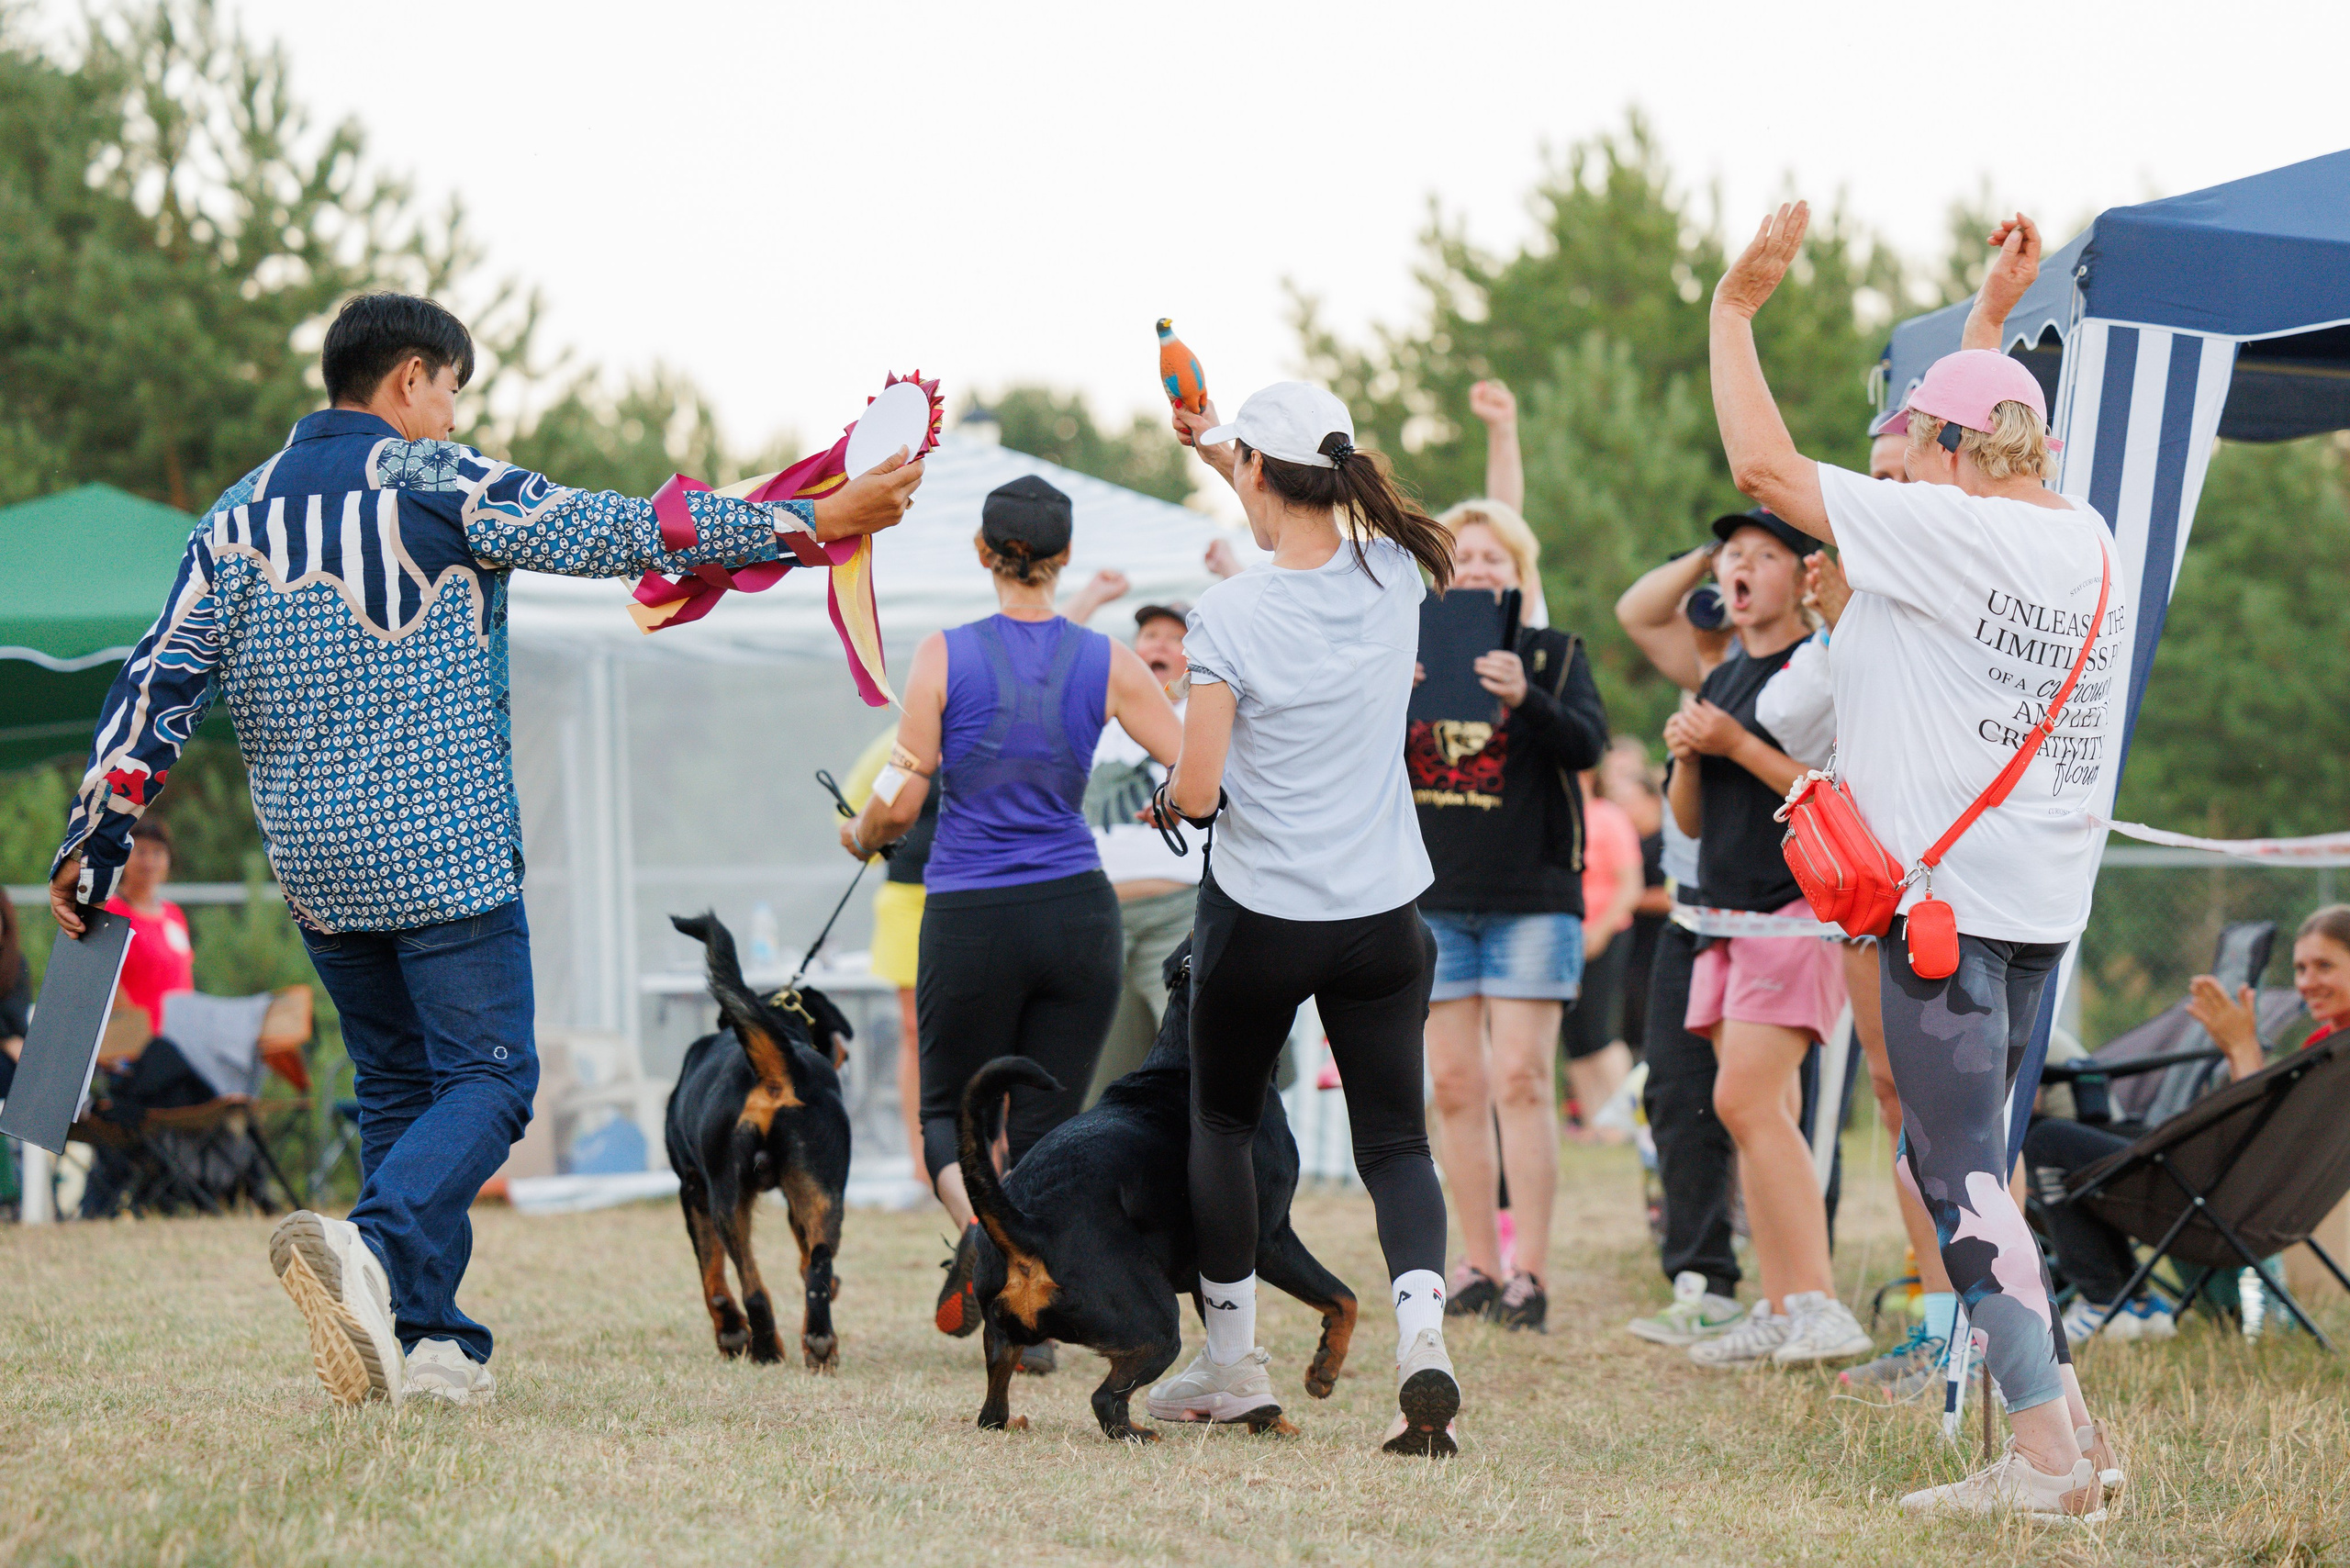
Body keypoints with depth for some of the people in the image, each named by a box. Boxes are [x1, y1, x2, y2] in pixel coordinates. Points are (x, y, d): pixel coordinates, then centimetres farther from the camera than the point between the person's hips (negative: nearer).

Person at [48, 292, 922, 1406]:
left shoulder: (238, 516, 10)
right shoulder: (432, 483, -5)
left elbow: (157, 688, 6)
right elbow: (622, 533, -8)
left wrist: (92, 848, 10)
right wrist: (814, 521, -6)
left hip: (314, 868, 6)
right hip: (446, 853, -6)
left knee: (396, 1084, 15)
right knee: (487, 1080, -5)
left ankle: (426, 1342, 7)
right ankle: (372, 1251, -30)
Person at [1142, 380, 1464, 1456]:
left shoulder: (1229, 615, -17)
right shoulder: (1395, 578, -4)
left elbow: (1197, 792, -15)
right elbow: (1315, 522, 22)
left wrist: (1168, 793, 7)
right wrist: (1218, 446, 30)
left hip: (1258, 914, -3)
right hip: (1382, 916, 3)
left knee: (1222, 1121, 19)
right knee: (1394, 1140, 6)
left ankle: (1232, 1359, 23)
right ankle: (1420, 1323, -20)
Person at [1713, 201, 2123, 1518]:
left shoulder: (1946, 531, -13)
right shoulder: (2090, 541, 9)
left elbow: (1764, 466, -12)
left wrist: (1737, 308, -2)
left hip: (1949, 893, -8)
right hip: (2044, 900, 8)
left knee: (1961, 1168, -8)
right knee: (1963, 1159, 17)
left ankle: (2049, 1448, -13)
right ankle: (2076, 1432, 16)